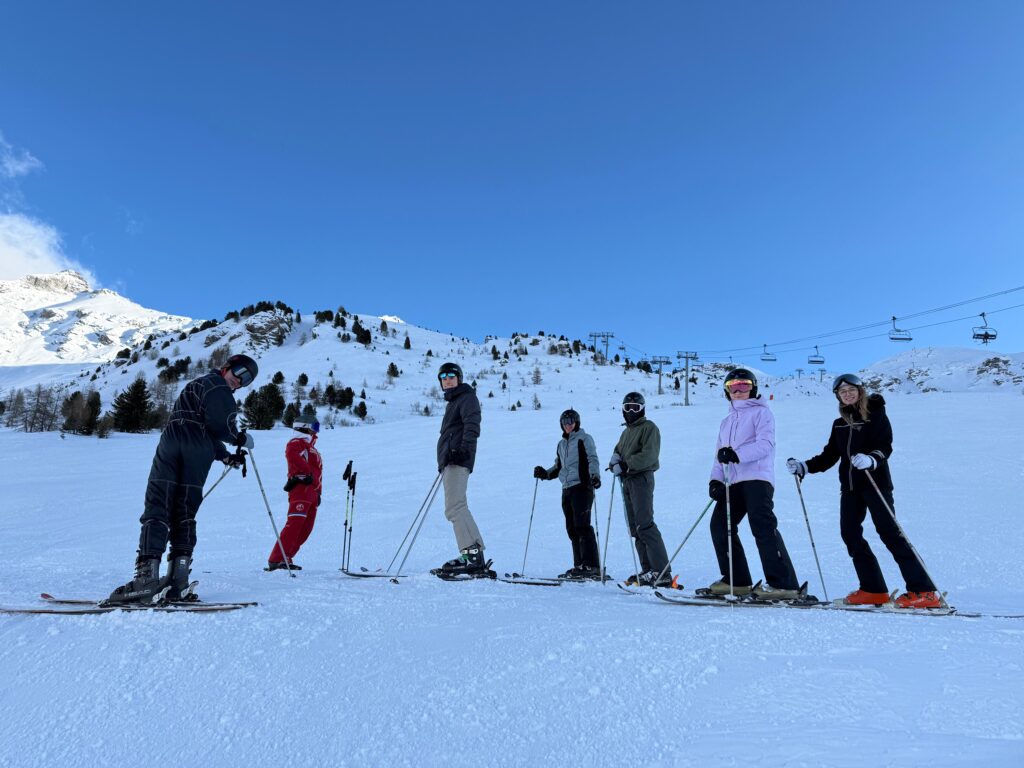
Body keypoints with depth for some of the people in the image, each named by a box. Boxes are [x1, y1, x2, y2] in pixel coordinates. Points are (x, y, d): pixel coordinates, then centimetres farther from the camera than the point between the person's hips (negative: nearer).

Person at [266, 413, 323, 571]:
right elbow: (291, 455, -22)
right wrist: (307, 472, -21)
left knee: (306, 529, 6)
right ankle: (275, 560, -17)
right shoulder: (297, 442, 2)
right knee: (294, 524, -16)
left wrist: (318, 493, 16)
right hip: (301, 488, -9)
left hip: (311, 492, 9)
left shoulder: (310, 447, 30)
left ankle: (285, 558, 9)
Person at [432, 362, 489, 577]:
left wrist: (464, 448, -30)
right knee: (457, 508, 8)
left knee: (454, 508, -18)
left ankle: (473, 555, -22)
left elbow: (472, 425, -16)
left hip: (458, 461, -10)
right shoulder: (453, 402, 29)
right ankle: (473, 558, 9)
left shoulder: (467, 398, 0)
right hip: (449, 461, 10)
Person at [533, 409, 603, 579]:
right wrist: (545, 473, 10)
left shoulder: (584, 439, 2)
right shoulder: (561, 444, 22)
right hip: (567, 489, 7)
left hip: (582, 487, -7)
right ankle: (579, 566, 12)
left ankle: (592, 567, -11)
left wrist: (594, 476, -27)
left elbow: (593, 460, -9)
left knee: (582, 525, -13)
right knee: (572, 528, 6)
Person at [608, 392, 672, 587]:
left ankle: (662, 572, -16)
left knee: (644, 525, -16)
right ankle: (648, 570, 11)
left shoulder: (649, 427, -2)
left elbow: (649, 455, -15)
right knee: (635, 527, 7)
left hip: (641, 478, -9)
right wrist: (615, 458, -4)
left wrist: (625, 465, -19)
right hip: (628, 481, 9)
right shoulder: (626, 432, 23)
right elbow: (618, 450, 20)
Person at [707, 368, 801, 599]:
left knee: (762, 525, -18)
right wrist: (716, 479, 3)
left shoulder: (761, 412, 6)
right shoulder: (726, 422, 28)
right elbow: (720, 455, 22)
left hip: (757, 477, -7)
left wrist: (737, 454, -26)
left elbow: (766, 444, -11)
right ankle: (737, 580, 11)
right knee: (720, 525, 2)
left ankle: (783, 584, -16)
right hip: (733, 482, 7)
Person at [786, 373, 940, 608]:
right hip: (850, 485, 6)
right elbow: (829, 456, 16)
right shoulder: (839, 424, 15)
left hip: (875, 481, -6)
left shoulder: (876, 414, 0)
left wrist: (871, 460, -33)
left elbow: (885, 446, -12)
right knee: (850, 533, -2)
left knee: (889, 532, -11)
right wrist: (803, 467, 3)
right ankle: (874, 590, 7)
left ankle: (923, 591, -6)